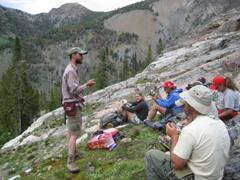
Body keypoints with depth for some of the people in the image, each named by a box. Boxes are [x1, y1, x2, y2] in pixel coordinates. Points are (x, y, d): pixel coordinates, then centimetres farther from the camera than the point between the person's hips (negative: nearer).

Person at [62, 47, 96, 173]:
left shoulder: (73, 69, 14)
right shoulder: (70, 71, -19)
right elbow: (74, 90, -26)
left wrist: (85, 85, 8)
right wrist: (87, 85, -14)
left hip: (73, 103, 11)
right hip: (73, 104, -11)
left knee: (71, 129, 20)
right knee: (75, 133, -10)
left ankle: (72, 151, 35)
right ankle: (70, 161, -5)